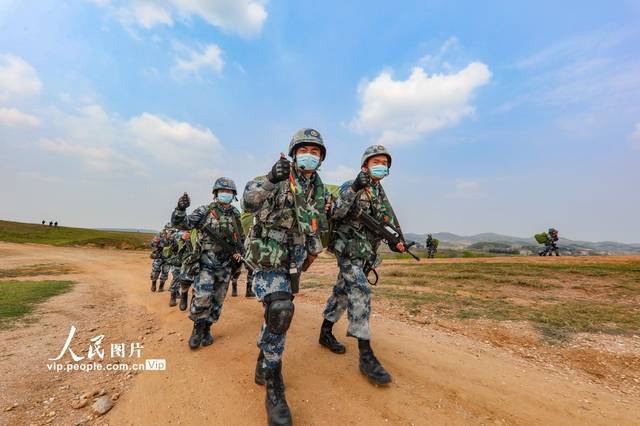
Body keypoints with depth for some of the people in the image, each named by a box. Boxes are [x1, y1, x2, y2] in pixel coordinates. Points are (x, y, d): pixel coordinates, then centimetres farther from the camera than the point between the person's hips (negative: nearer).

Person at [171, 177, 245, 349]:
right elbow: (181, 223, -13)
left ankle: (207, 329, 29)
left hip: (225, 266, 3)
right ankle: (197, 327, 11)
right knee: (202, 297, -14)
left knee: (217, 300, 10)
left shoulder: (235, 216, 6)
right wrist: (181, 209, -32)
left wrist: (239, 252, 3)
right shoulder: (205, 211, -3)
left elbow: (241, 239, 18)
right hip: (206, 263, -3)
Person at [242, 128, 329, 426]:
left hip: (293, 261, 6)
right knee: (279, 311, -21)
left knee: (279, 311, 17)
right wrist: (270, 180, -42)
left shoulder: (319, 188, 6)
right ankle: (273, 385, -1)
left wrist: (313, 248, 17)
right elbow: (248, 203, -27)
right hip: (267, 258, -6)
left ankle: (264, 363, 41)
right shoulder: (278, 179, -12)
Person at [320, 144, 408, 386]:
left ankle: (326, 333, 32)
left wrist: (396, 240, 2)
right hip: (348, 248, -7)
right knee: (360, 291, -17)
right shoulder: (350, 186, -8)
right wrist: (354, 188, -30)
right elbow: (335, 213, -22)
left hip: (366, 253, 8)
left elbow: (388, 220, 18)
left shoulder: (381, 193, 15)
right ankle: (366, 356, -11)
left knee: (343, 291, 15)